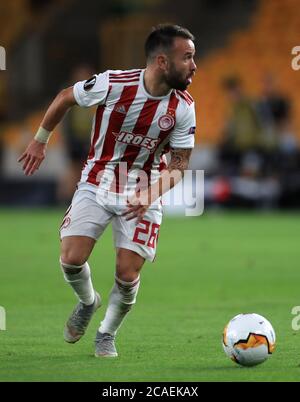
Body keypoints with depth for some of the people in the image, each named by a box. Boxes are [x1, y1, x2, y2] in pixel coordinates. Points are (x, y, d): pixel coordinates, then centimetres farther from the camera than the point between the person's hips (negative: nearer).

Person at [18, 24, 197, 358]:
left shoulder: (183, 107, -14)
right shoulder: (112, 84, -21)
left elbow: (178, 165, -6)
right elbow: (64, 98, -2)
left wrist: (150, 196, -23)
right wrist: (39, 141, 8)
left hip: (143, 192, 1)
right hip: (97, 183, -1)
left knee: (128, 276, -7)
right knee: (71, 259, -14)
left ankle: (107, 334, 22)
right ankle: (88, 302, 21)